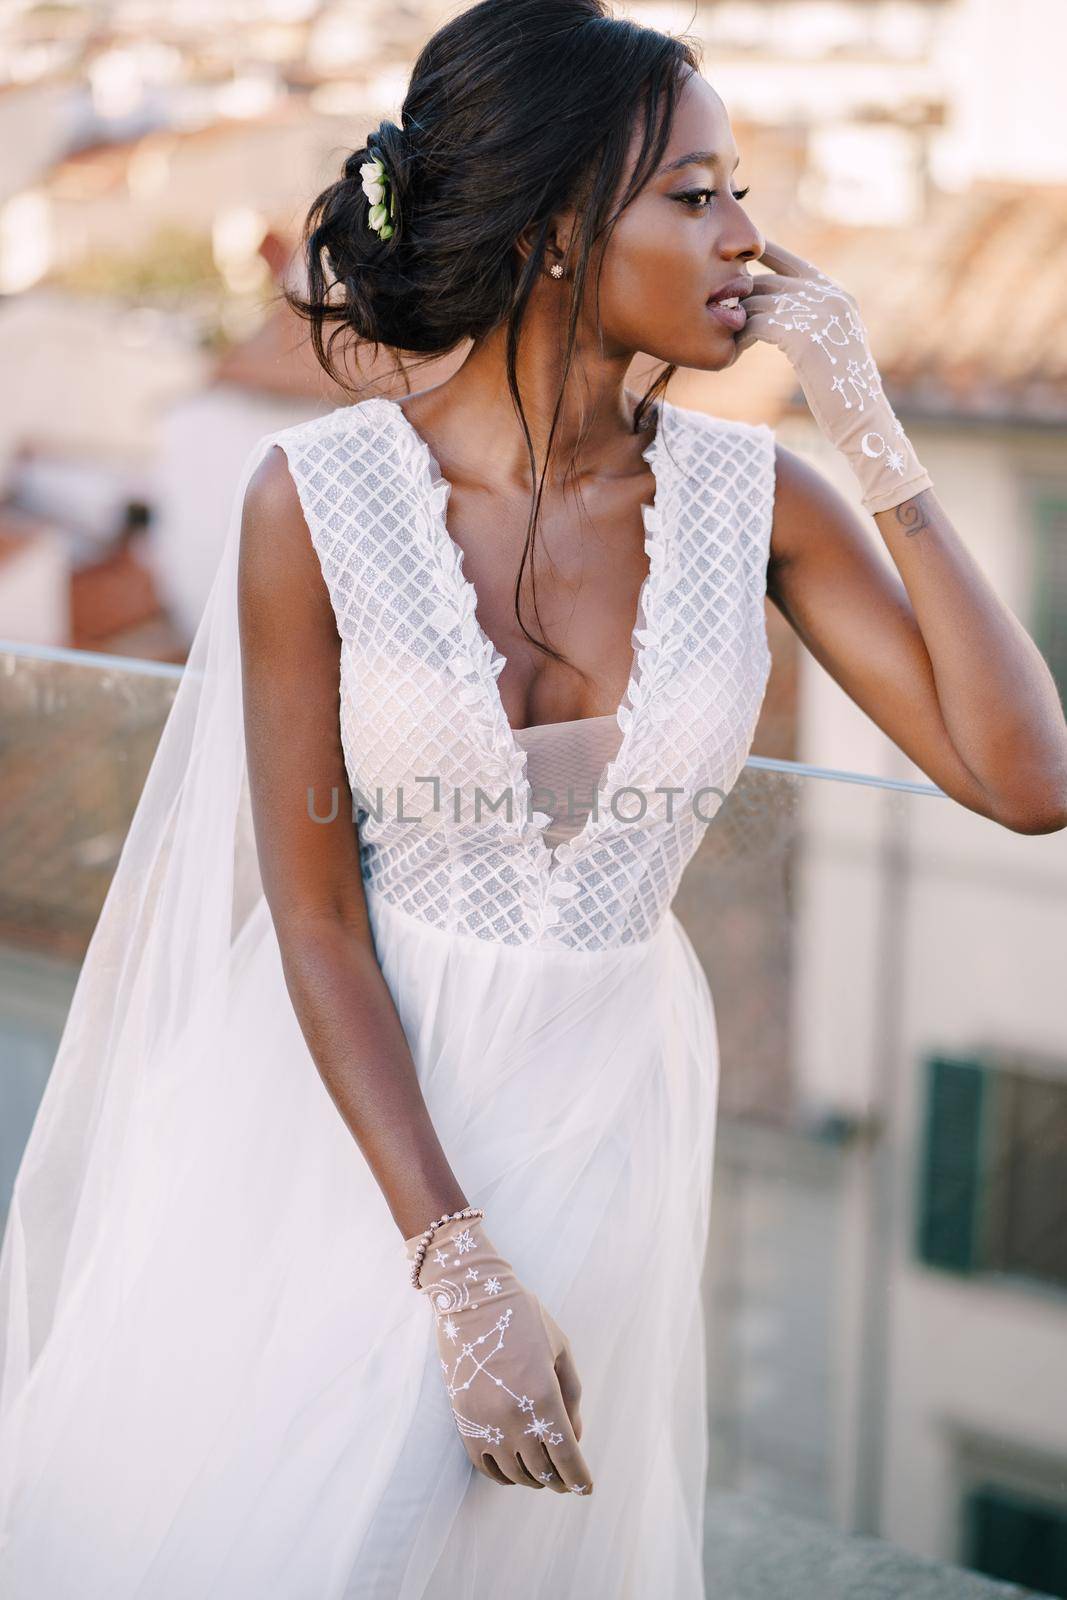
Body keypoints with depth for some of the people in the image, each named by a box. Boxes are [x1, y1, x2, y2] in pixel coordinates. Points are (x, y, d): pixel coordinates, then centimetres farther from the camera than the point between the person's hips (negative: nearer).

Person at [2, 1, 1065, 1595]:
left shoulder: (758, 495, -8)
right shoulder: (316, 496, -16)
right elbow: (314, 918, -13)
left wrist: (876, 434, -17)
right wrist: (457, 1264, -17)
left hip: (606, 1110, 2)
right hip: (352, 1099, -2)